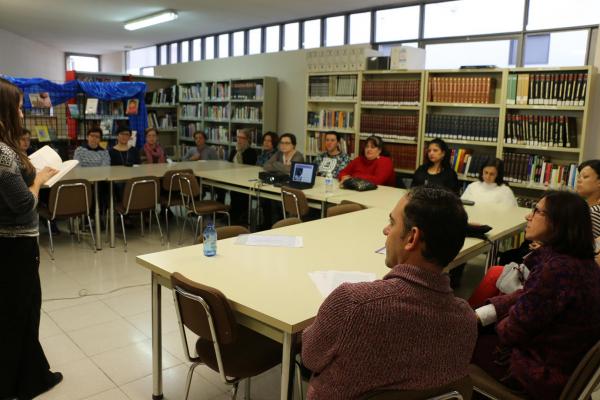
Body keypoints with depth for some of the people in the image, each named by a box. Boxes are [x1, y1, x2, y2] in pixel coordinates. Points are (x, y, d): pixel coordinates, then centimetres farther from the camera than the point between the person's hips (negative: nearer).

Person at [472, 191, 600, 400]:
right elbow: (527, 297, 6)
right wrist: (482, 314, -2)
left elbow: (515, 329, -22)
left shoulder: (557, 269, -32)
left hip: (544, 372, -8)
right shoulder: (581, 261, -1)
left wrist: (496, 324, 0)